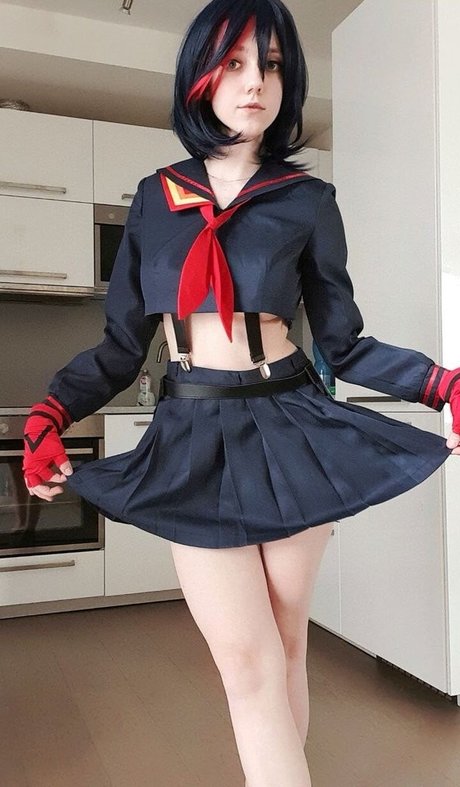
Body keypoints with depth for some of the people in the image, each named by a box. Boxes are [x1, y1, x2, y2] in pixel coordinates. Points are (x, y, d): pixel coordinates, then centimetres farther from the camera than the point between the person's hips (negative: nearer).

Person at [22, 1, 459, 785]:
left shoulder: (306, 201, 3)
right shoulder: (153, 198, 7)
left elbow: (343, 343, 3)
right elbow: (122, 342, 5)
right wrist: (50, 413, -11)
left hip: (289, 431, 0)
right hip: (194, 441, 1)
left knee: (281, 651, 10)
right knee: (249, 662, -4)